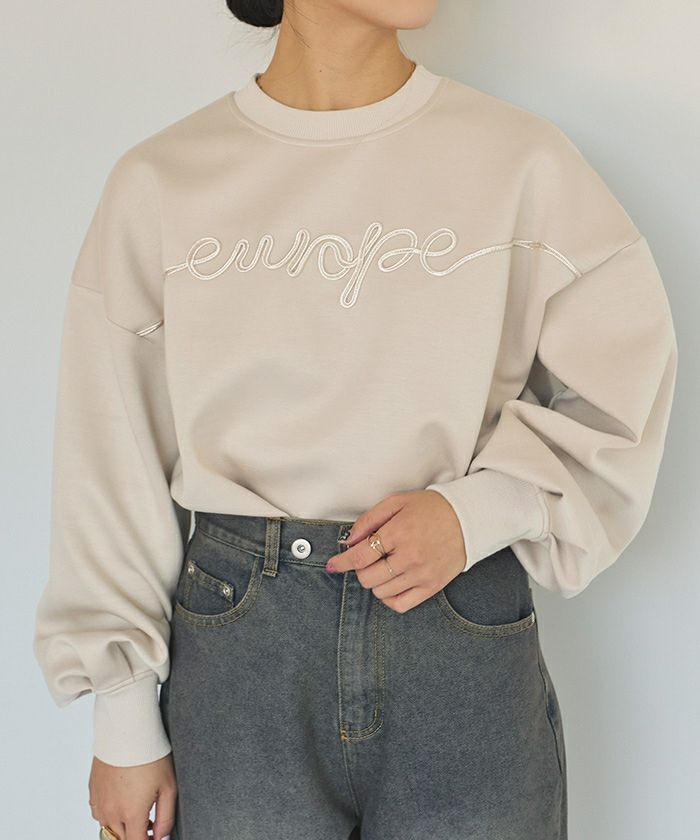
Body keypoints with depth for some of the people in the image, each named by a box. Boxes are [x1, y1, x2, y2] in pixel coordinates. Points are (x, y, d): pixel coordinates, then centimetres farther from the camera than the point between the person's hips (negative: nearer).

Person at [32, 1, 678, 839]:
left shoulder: (523, 156, -2)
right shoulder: (158, 181, -1)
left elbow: (618, 385, 3)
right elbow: (113, 466, 2)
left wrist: (476, 510, -15)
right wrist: (124, 725, 3)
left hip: (468, 643, 0)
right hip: (238, 654, 0)